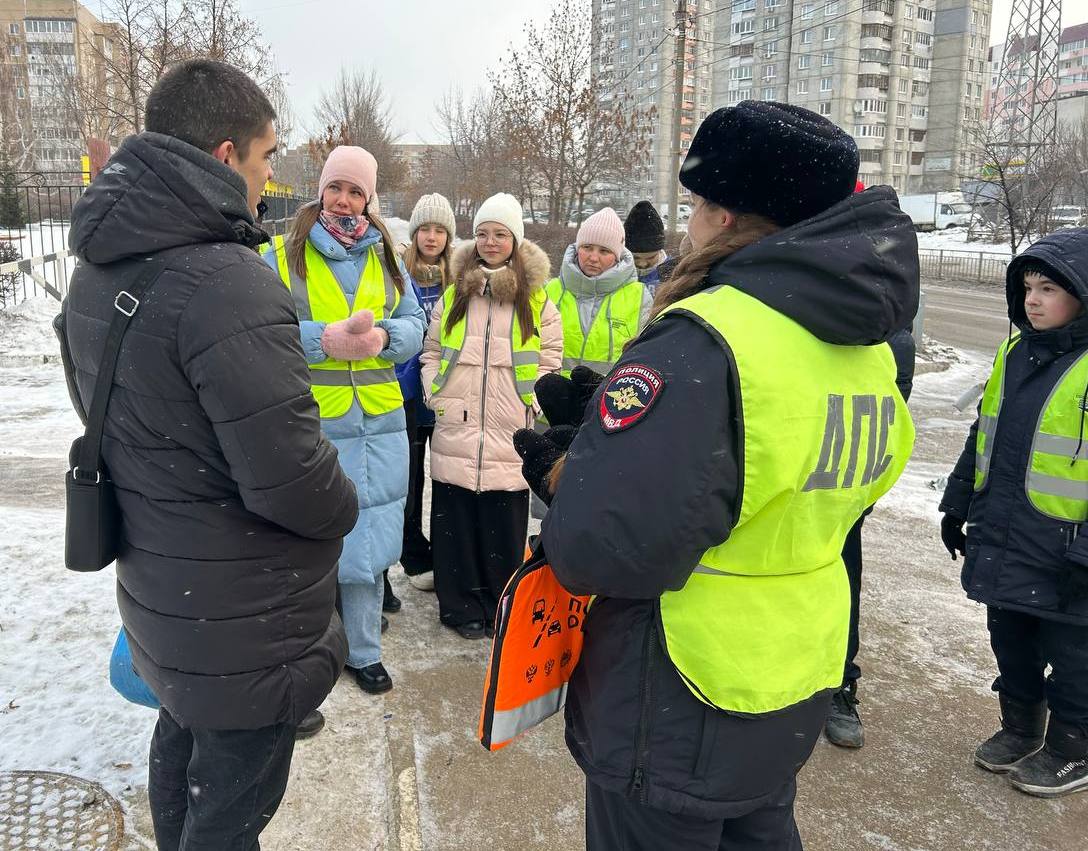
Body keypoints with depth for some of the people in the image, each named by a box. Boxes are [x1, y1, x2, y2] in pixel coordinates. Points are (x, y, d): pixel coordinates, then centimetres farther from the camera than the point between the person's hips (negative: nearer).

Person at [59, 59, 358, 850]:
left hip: (160, 595, 9)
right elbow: (289, 478, -29)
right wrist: (344, 508, -9)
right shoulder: (227, 284, -28)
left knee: (182, 750, 28)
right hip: (244, 622, -9)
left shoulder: (98, 269, 3)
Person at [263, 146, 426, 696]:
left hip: (377, 425, 3)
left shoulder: (385, 257, 12)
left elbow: (413, 324, 7)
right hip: (306, 427, -3)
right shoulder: (281, 255, -1)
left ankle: (362, 650, 28)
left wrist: (381, 336, -14)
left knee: (366, 540, 11)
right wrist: (325, 340, -22)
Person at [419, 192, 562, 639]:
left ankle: (503, 607, 19)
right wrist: (434, 394, 2)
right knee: (454, 520, 5)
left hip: (510, 432, -1)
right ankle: (460, 605, 18)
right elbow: (432, 350, 15)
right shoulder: (454, 293, 11)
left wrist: (534, 401, -4)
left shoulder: (536, 297, 5)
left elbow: (550, 356, 7)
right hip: (455, 426, 2)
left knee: (505, 523, 3)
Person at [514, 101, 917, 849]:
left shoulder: (702, 342, -27)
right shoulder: (867, 348, 2)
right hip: (797, 683, 8)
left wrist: (563, 471, -11)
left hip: (678, 710, -7)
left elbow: (608, 546, -32)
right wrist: (609, 418, 4)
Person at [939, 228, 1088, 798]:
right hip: (1000, 543, 7)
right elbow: (982, 435, 15)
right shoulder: (1015, 352, 8)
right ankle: (1020, 728, 40)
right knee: (1010, 644, 20)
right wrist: (957, 504, 16)